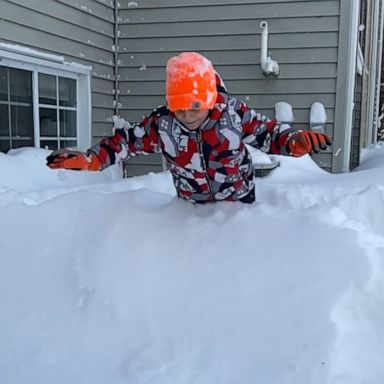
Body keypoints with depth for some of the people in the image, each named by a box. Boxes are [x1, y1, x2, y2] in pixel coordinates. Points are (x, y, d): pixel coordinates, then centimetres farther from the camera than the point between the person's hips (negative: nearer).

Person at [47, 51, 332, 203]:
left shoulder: (234, 113, -25)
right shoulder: (161, 123, -22)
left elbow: (266, 131, -16)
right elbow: (127, 141, -13)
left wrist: (295, 141, -35)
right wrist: (88, 159, -23)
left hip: (239, 200, -1)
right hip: (192, 205, 1)